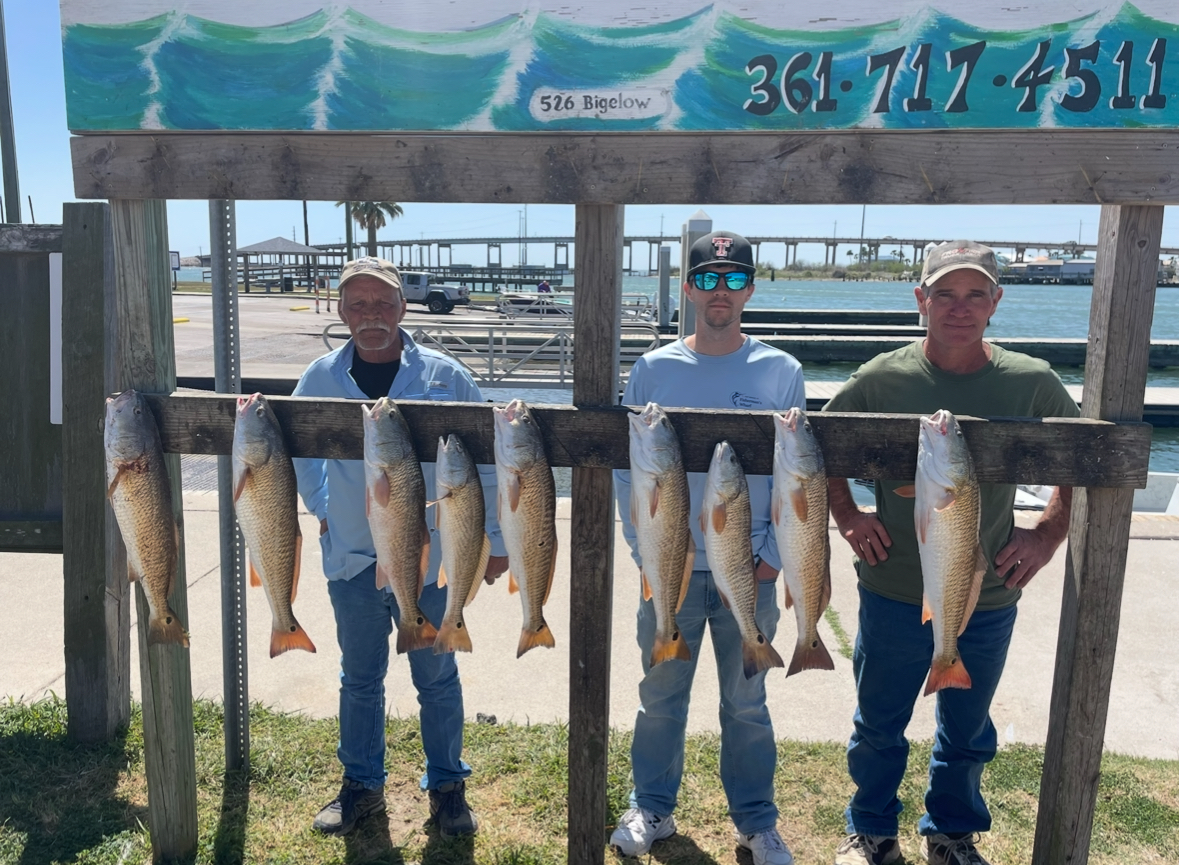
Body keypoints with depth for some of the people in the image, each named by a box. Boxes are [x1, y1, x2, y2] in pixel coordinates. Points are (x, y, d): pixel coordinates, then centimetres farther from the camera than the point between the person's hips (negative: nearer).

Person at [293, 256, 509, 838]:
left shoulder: (443, 377, -7)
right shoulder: (321, 378, -2)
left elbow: (485, 458, -2)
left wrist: (494, 539, -1)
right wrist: (321, 508, 2)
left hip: (429, 560, -2)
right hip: (351, 561, 2)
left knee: (436, 679, 12)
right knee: (359, 680, 17)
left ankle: (447, 785, 30)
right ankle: (361, 785, 36)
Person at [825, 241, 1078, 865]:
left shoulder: (1031, 384, -6)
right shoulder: (881, 380, -9)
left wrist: (1048, 534, -2)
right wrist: (846, 516, -4)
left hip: (988, 602, 1)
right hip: (893, 597, -1)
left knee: (967, 733, 21)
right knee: (878, 728, 16)